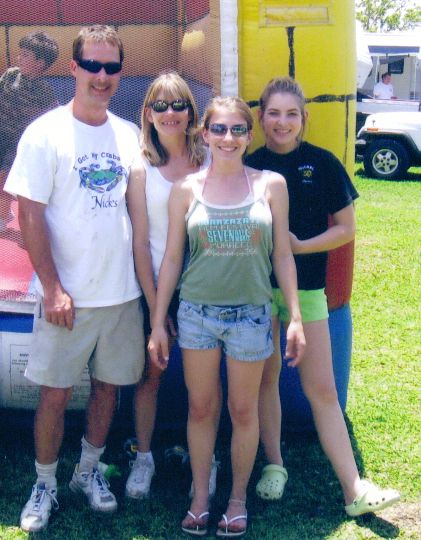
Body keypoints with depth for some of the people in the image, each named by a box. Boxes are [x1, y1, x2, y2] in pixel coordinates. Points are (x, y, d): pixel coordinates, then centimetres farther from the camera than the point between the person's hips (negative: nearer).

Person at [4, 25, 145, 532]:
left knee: (108, 385, 14)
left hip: (122, 292, 4)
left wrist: (144, 277, 7)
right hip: (68, 296, -4)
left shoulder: (129, 135, 7)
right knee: (55, 393, 3)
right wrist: (53, 288, -15)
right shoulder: (45, 133, -7)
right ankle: (44, 484, 22)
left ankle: (88, 470, 33)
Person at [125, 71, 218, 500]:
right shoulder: (141, 167, -2)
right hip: (157, 286, -1)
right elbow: (140, 239, -3)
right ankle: (143, 457, 26)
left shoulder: (209, 160, 1)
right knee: (150, 373, 9)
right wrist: (154, 303, -6)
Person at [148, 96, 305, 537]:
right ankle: (200, 497, 28)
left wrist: (295, 316, -1)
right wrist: (158, 322, 3)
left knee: (243, 410, 10)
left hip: (251, 314, 0)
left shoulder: (270, 184, -1)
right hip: (197, 313, 1)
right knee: (201, 408, 11)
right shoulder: (187, 189, 0)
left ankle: (238, 499, 28)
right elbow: (171, 258, 4)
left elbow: (283, 255, 3)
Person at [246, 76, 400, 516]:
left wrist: (298, 246, -13)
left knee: (321, 388, -1)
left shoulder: (322, 163, -3)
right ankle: (274, 464, 29)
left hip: (305, 286, -1)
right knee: (265, 377, 11)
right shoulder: (248, 166, 1)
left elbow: (346, 228, -2)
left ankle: (354, 490, 3)